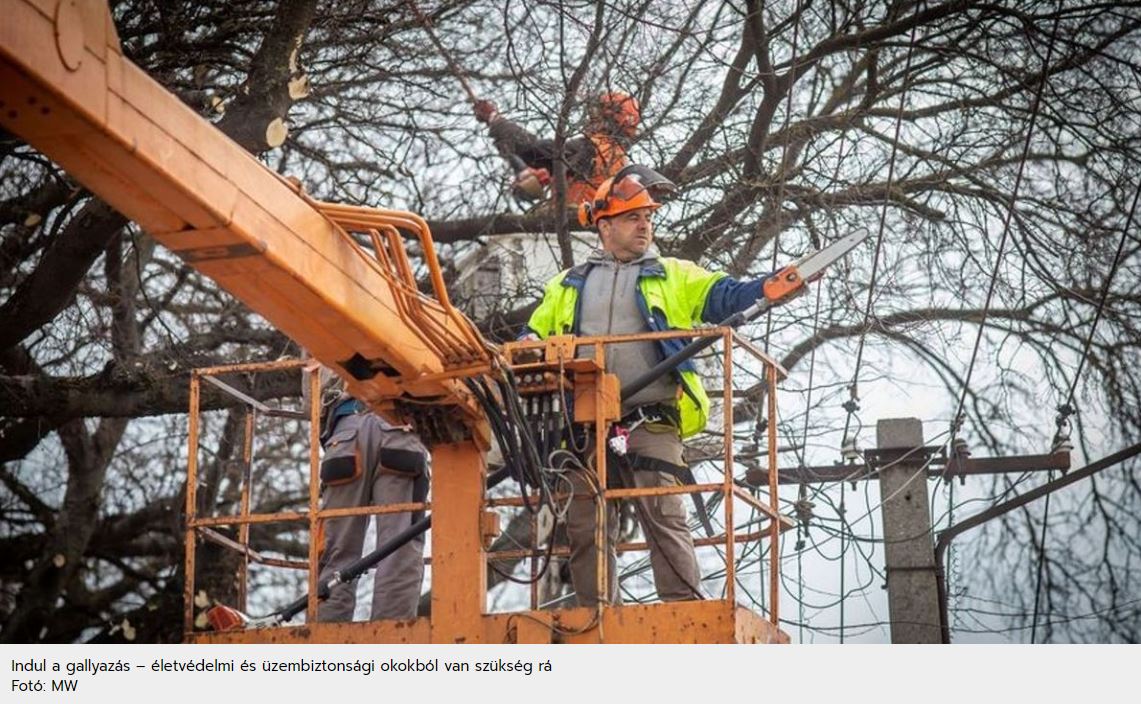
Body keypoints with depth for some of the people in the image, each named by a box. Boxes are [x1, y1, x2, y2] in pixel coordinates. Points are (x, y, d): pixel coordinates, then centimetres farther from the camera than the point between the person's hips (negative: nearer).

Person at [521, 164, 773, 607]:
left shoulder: (673, 276, 15)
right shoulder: (566, 287, 22)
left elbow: (724, 295, 1)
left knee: (664, 517, -14)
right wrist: (532, 348, -1)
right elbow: (533, 335, 25)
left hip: (650, 424, -3)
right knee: (586, 529, 3)